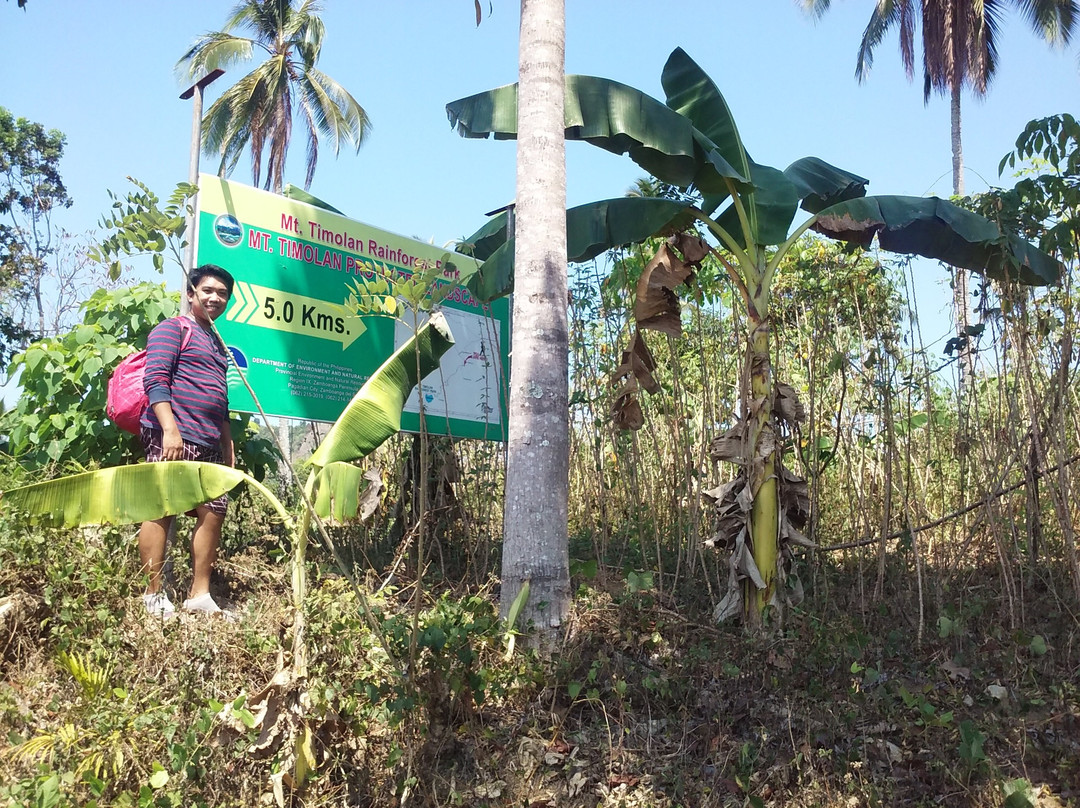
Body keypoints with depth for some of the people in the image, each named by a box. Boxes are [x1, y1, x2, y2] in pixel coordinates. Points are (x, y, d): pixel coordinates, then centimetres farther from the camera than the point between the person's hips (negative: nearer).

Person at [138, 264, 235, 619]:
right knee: (161, 511, -6)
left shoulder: (216, 342, 25)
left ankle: (200, 594, 10)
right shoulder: (173, 329, 1)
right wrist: (170, 429, -22)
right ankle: (153, 596, -1)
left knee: (213, 512, 5)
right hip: (172, 437, -8)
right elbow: (155, 379, -12)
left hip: (208, 444, 8)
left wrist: (228, 445, 24)